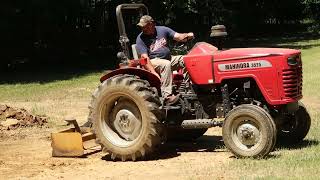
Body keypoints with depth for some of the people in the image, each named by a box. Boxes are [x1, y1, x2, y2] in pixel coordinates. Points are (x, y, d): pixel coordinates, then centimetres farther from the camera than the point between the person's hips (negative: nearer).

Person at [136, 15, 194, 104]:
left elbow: (178, 37, 0)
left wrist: (187, 35, -24)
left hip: (168, 58, 5)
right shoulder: (141, 39, -8)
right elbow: (145, 58, -16)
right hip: (153, 62, -5)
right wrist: (154, 73, -28)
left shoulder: (162, 30, 5)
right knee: (166, 64, -36)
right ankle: (167, 96, -40)